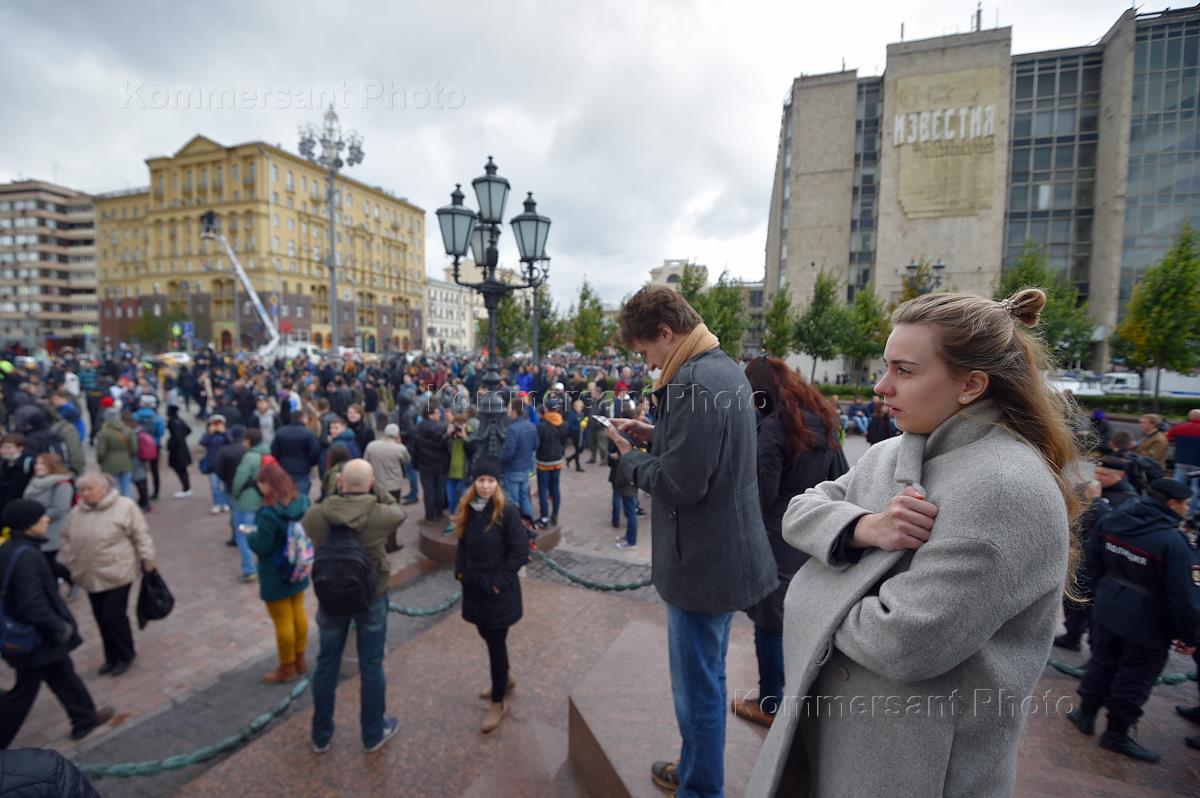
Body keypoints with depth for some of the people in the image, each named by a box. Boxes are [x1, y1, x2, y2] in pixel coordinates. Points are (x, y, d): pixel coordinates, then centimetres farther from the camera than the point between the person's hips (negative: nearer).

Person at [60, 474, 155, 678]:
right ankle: (112, 656, 29)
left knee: (114, 616, -3)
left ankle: (125, 655, 16)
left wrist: (147, 559, -14)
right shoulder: (76, 512, 6)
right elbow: (68, 541, 18)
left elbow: (140, 535, -11)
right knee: (101, 617, 13)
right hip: (91, 576, 6)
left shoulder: (124, 506, -12)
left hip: (117, 574, -6)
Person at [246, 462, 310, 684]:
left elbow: (261, 546, -22)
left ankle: (287, 668, 26)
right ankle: (299, 660, 36)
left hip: (275, 574, -7)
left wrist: (250, 535, -4)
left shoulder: (268, 513, -29)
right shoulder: (302, 502, -7)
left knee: (282, 620, 9)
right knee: (298, 612, 20)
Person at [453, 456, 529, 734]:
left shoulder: (507, 511, -20)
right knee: (487, 636, 21)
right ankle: (505, 678, 47)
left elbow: (520, 551, -18)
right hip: (474, 587, 6)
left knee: (496, 643, 6)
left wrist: (498, 581, -17)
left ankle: (498, 703, 25)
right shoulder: (467, 508, -1)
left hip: (499, 590, -6)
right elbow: (463, 544, 12)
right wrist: (460, 570, 2)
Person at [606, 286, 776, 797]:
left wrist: (630, 457, -11)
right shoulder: (725, 369, 8)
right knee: (707, 678, 26)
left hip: (702, 563, -11)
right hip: (727, 554, 11)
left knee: (698, 688, 11)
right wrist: (654, 435, 5)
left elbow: (679, 484, -28)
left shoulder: (693, 383, -25)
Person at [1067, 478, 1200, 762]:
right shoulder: (1173, 542, -24)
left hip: (1107, 612, 5)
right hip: (1149, 625, -5)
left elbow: (1092, 566, 8)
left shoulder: (1111, 521, -4)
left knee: (1101, 664, 22)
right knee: (1134, 680, 11)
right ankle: (1117, 734, 25)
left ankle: (1085, 713, 34)